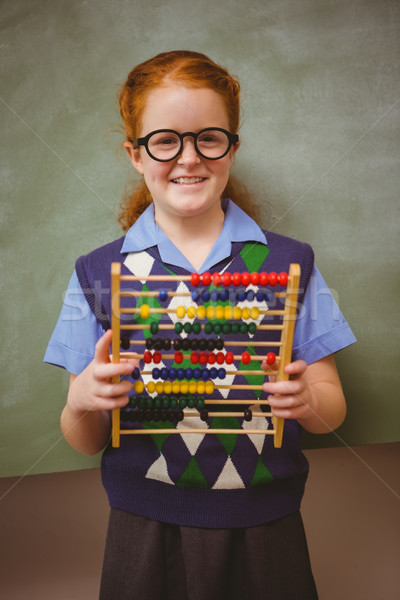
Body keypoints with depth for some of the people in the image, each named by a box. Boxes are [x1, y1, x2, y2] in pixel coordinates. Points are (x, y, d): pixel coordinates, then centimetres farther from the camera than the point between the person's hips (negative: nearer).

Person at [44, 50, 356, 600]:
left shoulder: (289, 264, -3)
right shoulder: (99, 274, -3)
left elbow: (332, 409, 0)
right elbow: (87, 443, 1)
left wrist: (308, 401, -22)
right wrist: (81, 403, -21)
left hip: (263, 532, 1)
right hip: (146, 532, 0)